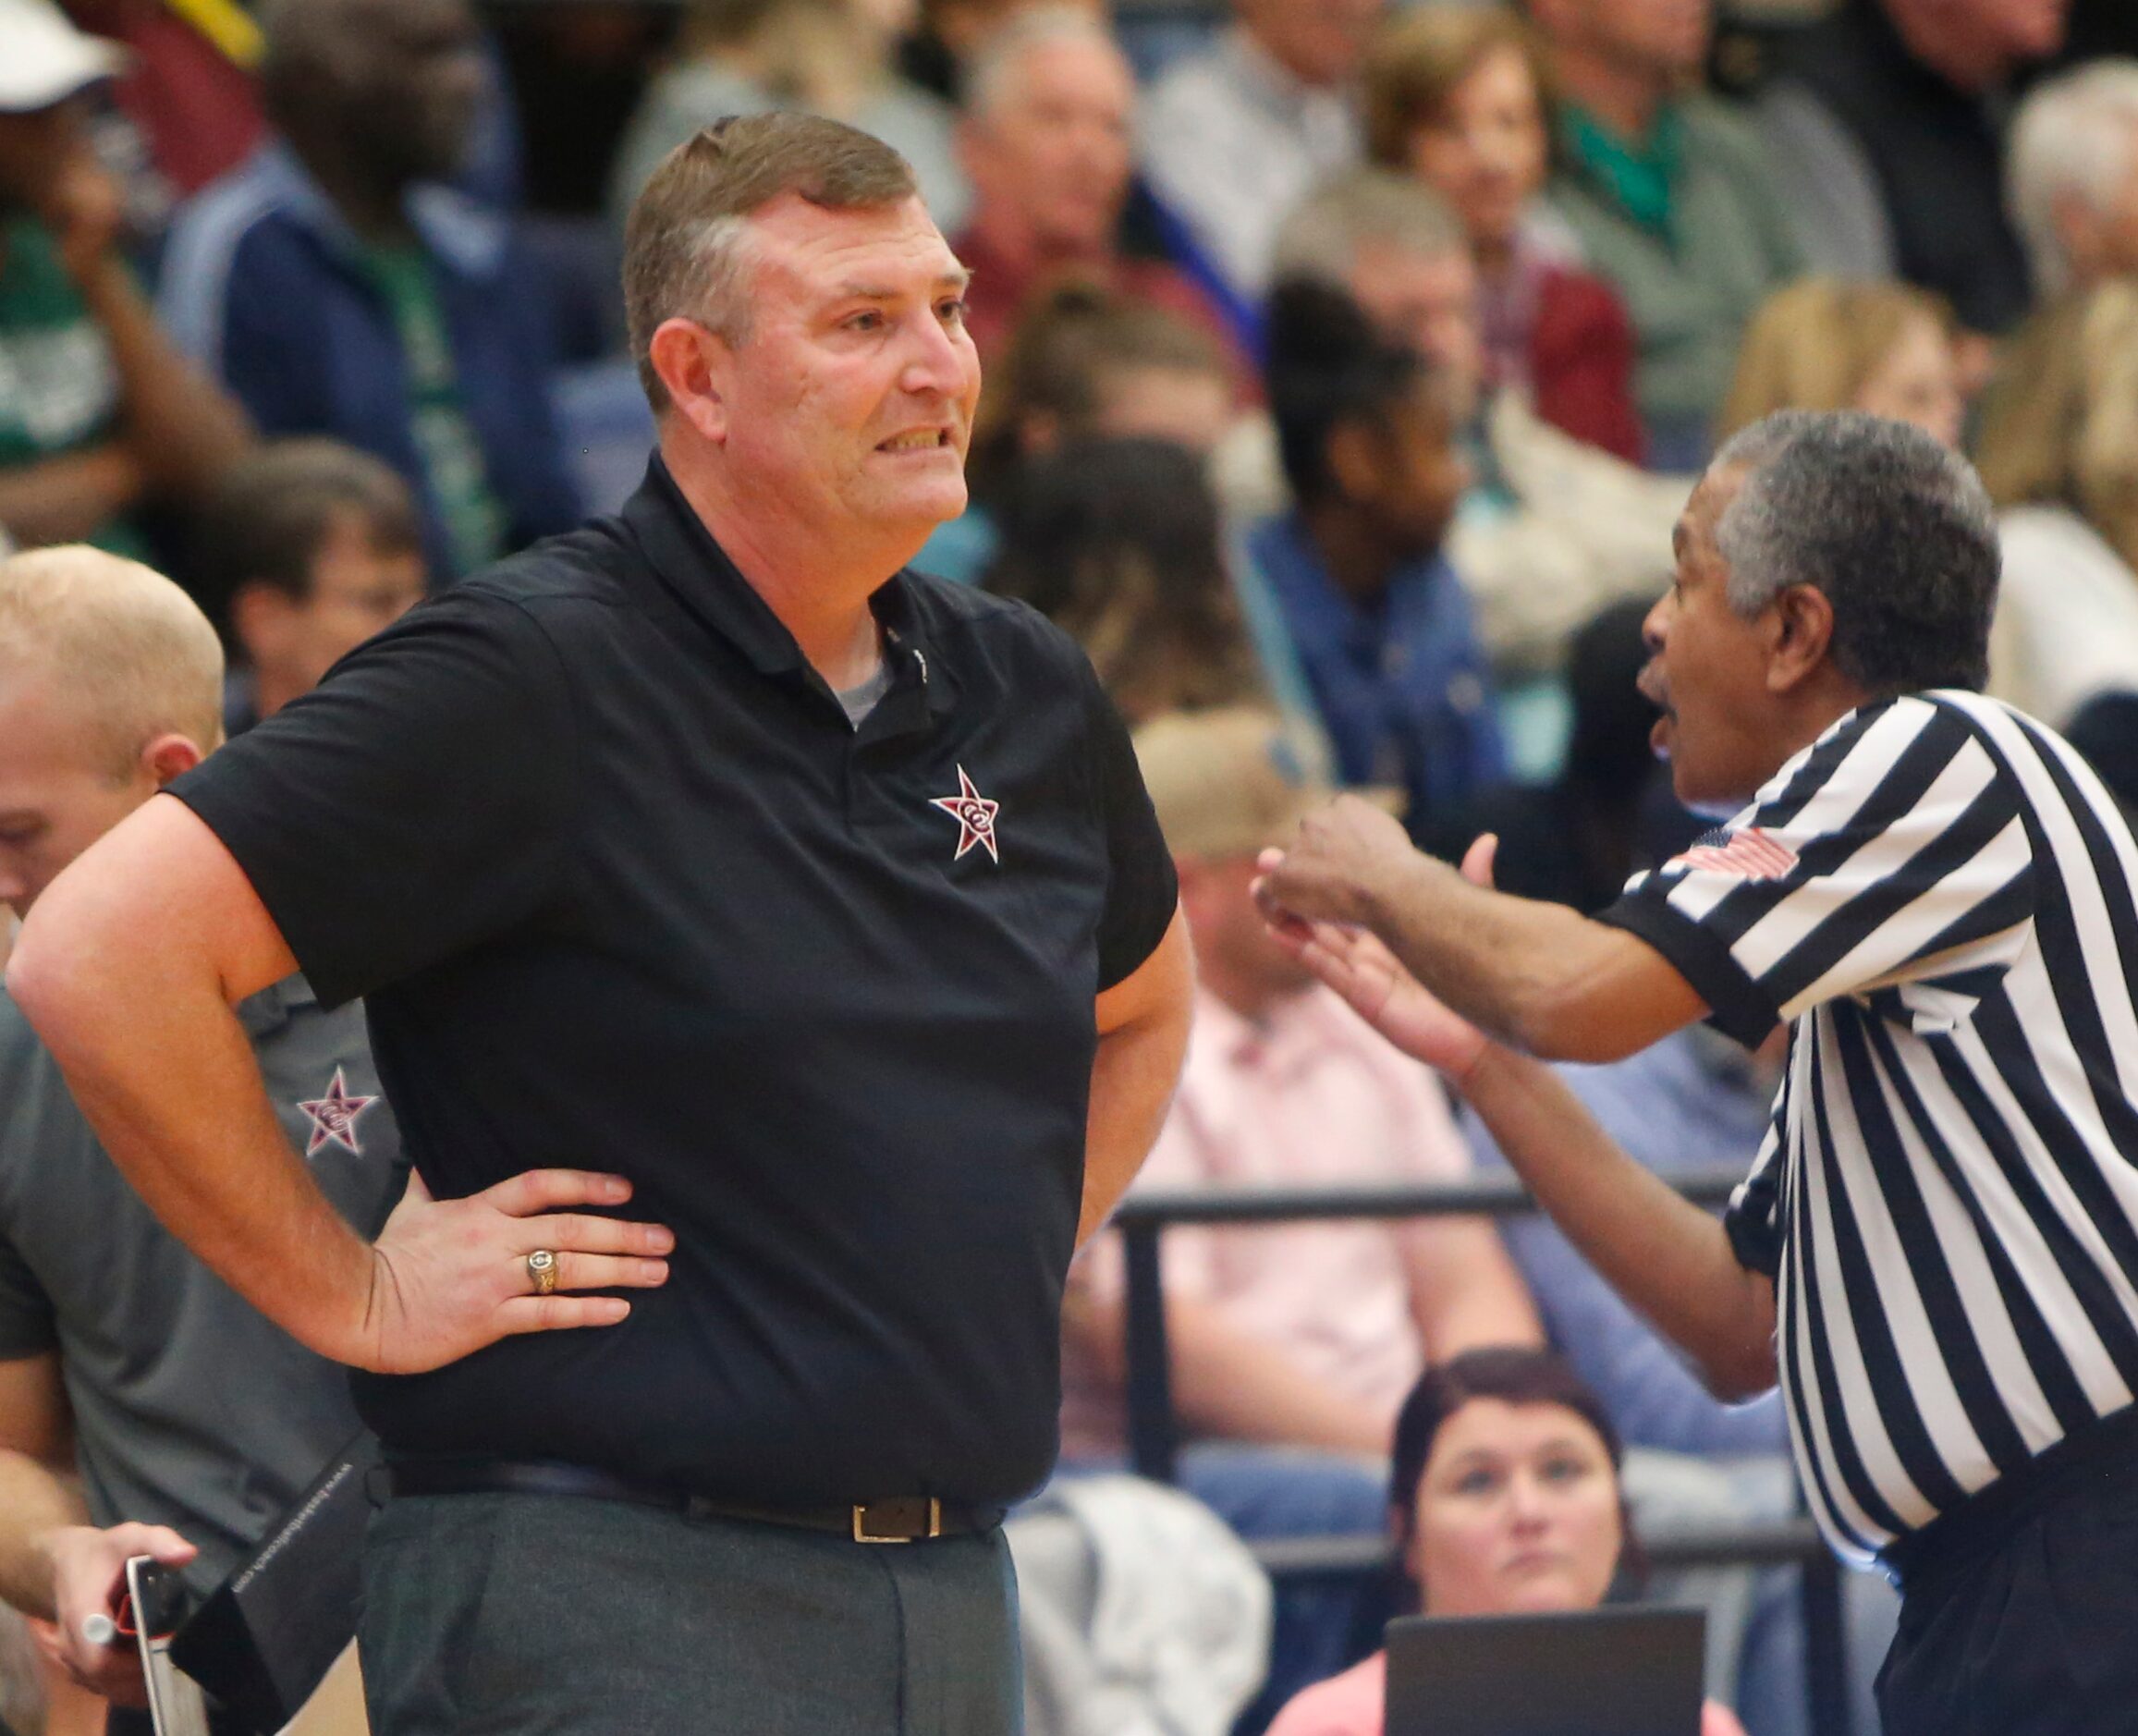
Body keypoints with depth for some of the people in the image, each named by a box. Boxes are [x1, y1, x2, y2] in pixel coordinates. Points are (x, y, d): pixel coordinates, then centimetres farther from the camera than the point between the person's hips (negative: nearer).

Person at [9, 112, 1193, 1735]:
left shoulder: (1028, 692, 12)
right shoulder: (531, 678, -11)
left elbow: (1141, 1002, 34)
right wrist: (349, 1294, -11)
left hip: (957, 1600, 7)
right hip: (610, 1601, -7)